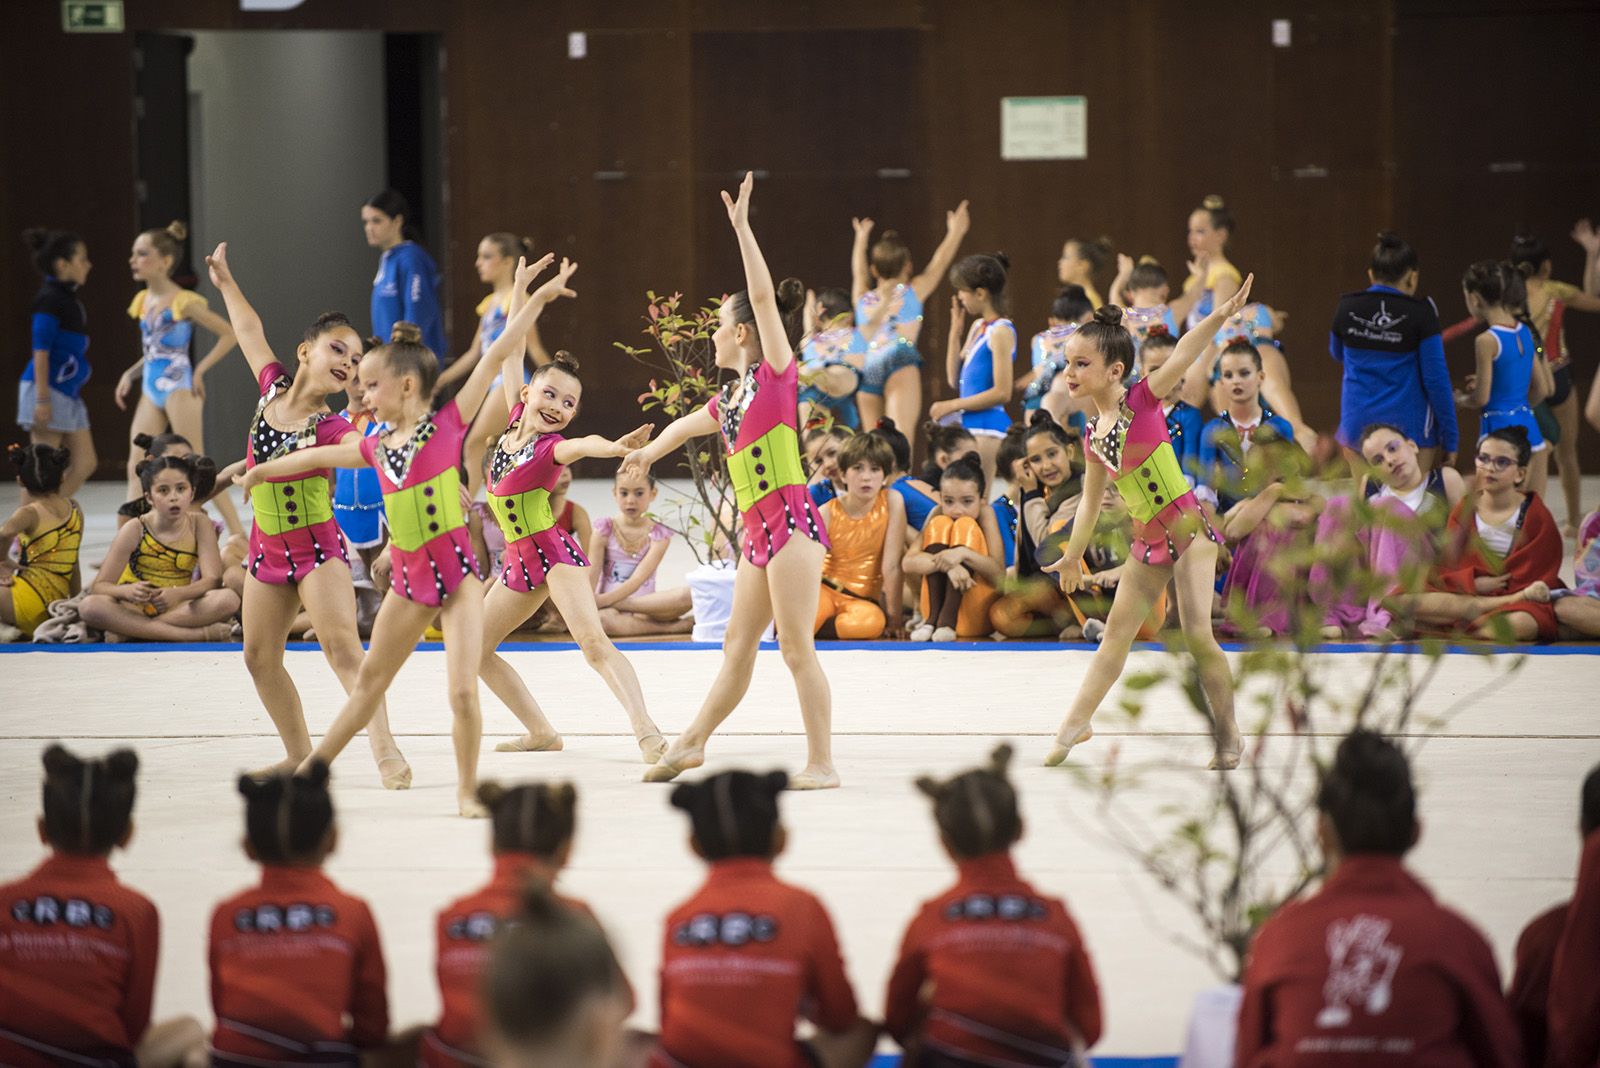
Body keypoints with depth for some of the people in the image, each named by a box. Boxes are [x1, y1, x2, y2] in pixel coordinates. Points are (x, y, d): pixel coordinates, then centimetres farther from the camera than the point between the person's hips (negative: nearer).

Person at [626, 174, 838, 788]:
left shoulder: (776, 373, -4)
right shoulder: (729, 399, 18)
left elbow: (764, 297, -16)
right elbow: (688, 425, 38)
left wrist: (742, 228, -18)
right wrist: (648, 453, 55)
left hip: (791, 520, -9)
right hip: (758, 532, 9)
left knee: (796, 647, -10)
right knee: (738, 645, 17)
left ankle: (822, 763, -8)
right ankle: (692, 744, 24)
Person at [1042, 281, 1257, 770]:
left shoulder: (1142, 400, -8)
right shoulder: (1093, 432, 9)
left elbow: (1180, 359, -25)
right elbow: (1091, 500, 21)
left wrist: (1218, 316, -40)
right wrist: (1073, 556, 28)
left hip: (1188, 528, -7)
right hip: (1147, 541, 7)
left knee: (1197, 632, -13)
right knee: (1117, 631, 12)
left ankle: (1228, 734, -3)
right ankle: (1077, 721, 19)